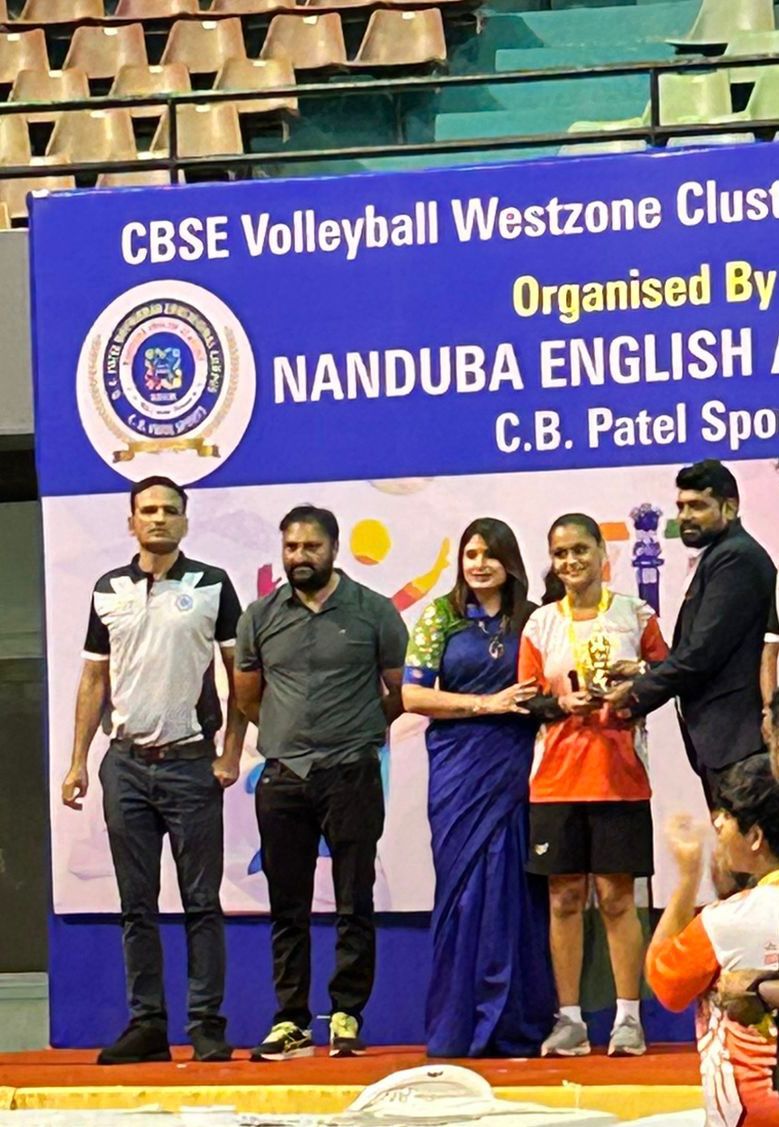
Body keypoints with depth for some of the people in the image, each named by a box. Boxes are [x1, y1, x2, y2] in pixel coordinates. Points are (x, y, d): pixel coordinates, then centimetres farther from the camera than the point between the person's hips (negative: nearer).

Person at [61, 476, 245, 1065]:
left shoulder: (211, 586, 1)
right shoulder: (110, 590, 10)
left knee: (201, 903, -1)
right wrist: (78, 762, 8)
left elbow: (241, 674, 2)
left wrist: (231, 754, -6)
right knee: (137, 905, 6)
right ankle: (147, 1025, 11)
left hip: (190, 761, -3)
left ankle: (207, 1025, 2)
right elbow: (95, 679, 14)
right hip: (126, 762, 3)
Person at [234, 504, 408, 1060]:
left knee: (354, 904, 0)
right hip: (283, 778, 3)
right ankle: (290, 1021, 11)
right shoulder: (261, 617, 9)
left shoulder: (374, 612, 1)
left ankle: (347, 1018, 6)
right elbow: (247, 697, 19)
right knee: (287, 907, 6)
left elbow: (401, 693, 8)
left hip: (352, 774, -3)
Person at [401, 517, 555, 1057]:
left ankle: (515, 1028, 4)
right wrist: (488, 704, -9)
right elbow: (411, 694, -2)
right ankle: (460, 1029, 3)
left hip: (518, 766, 1)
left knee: (515, 890, -1)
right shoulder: (441, 615, 6)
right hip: (459, 765, -1)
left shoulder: (532, 619, 9)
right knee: (463, 890, -2)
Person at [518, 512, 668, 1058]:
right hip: (557, 779, 2)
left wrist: (638, 676, -11)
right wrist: (563, 705, -10)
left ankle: (628, 1018, 3)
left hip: (619, 777, -2)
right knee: (565, 898, 2)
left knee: (617, 896, -2)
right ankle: (570, 1020, 7)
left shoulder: (635, 615, 4)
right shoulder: (540, 625, 8)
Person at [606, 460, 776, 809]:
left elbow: (703, 650, -17)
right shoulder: (718, 557, 20)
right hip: (722, 737, 10)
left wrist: (638, 693, -6)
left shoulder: (737, 557, -11)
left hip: (734, 735, -10)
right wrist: (643, 683, 4)